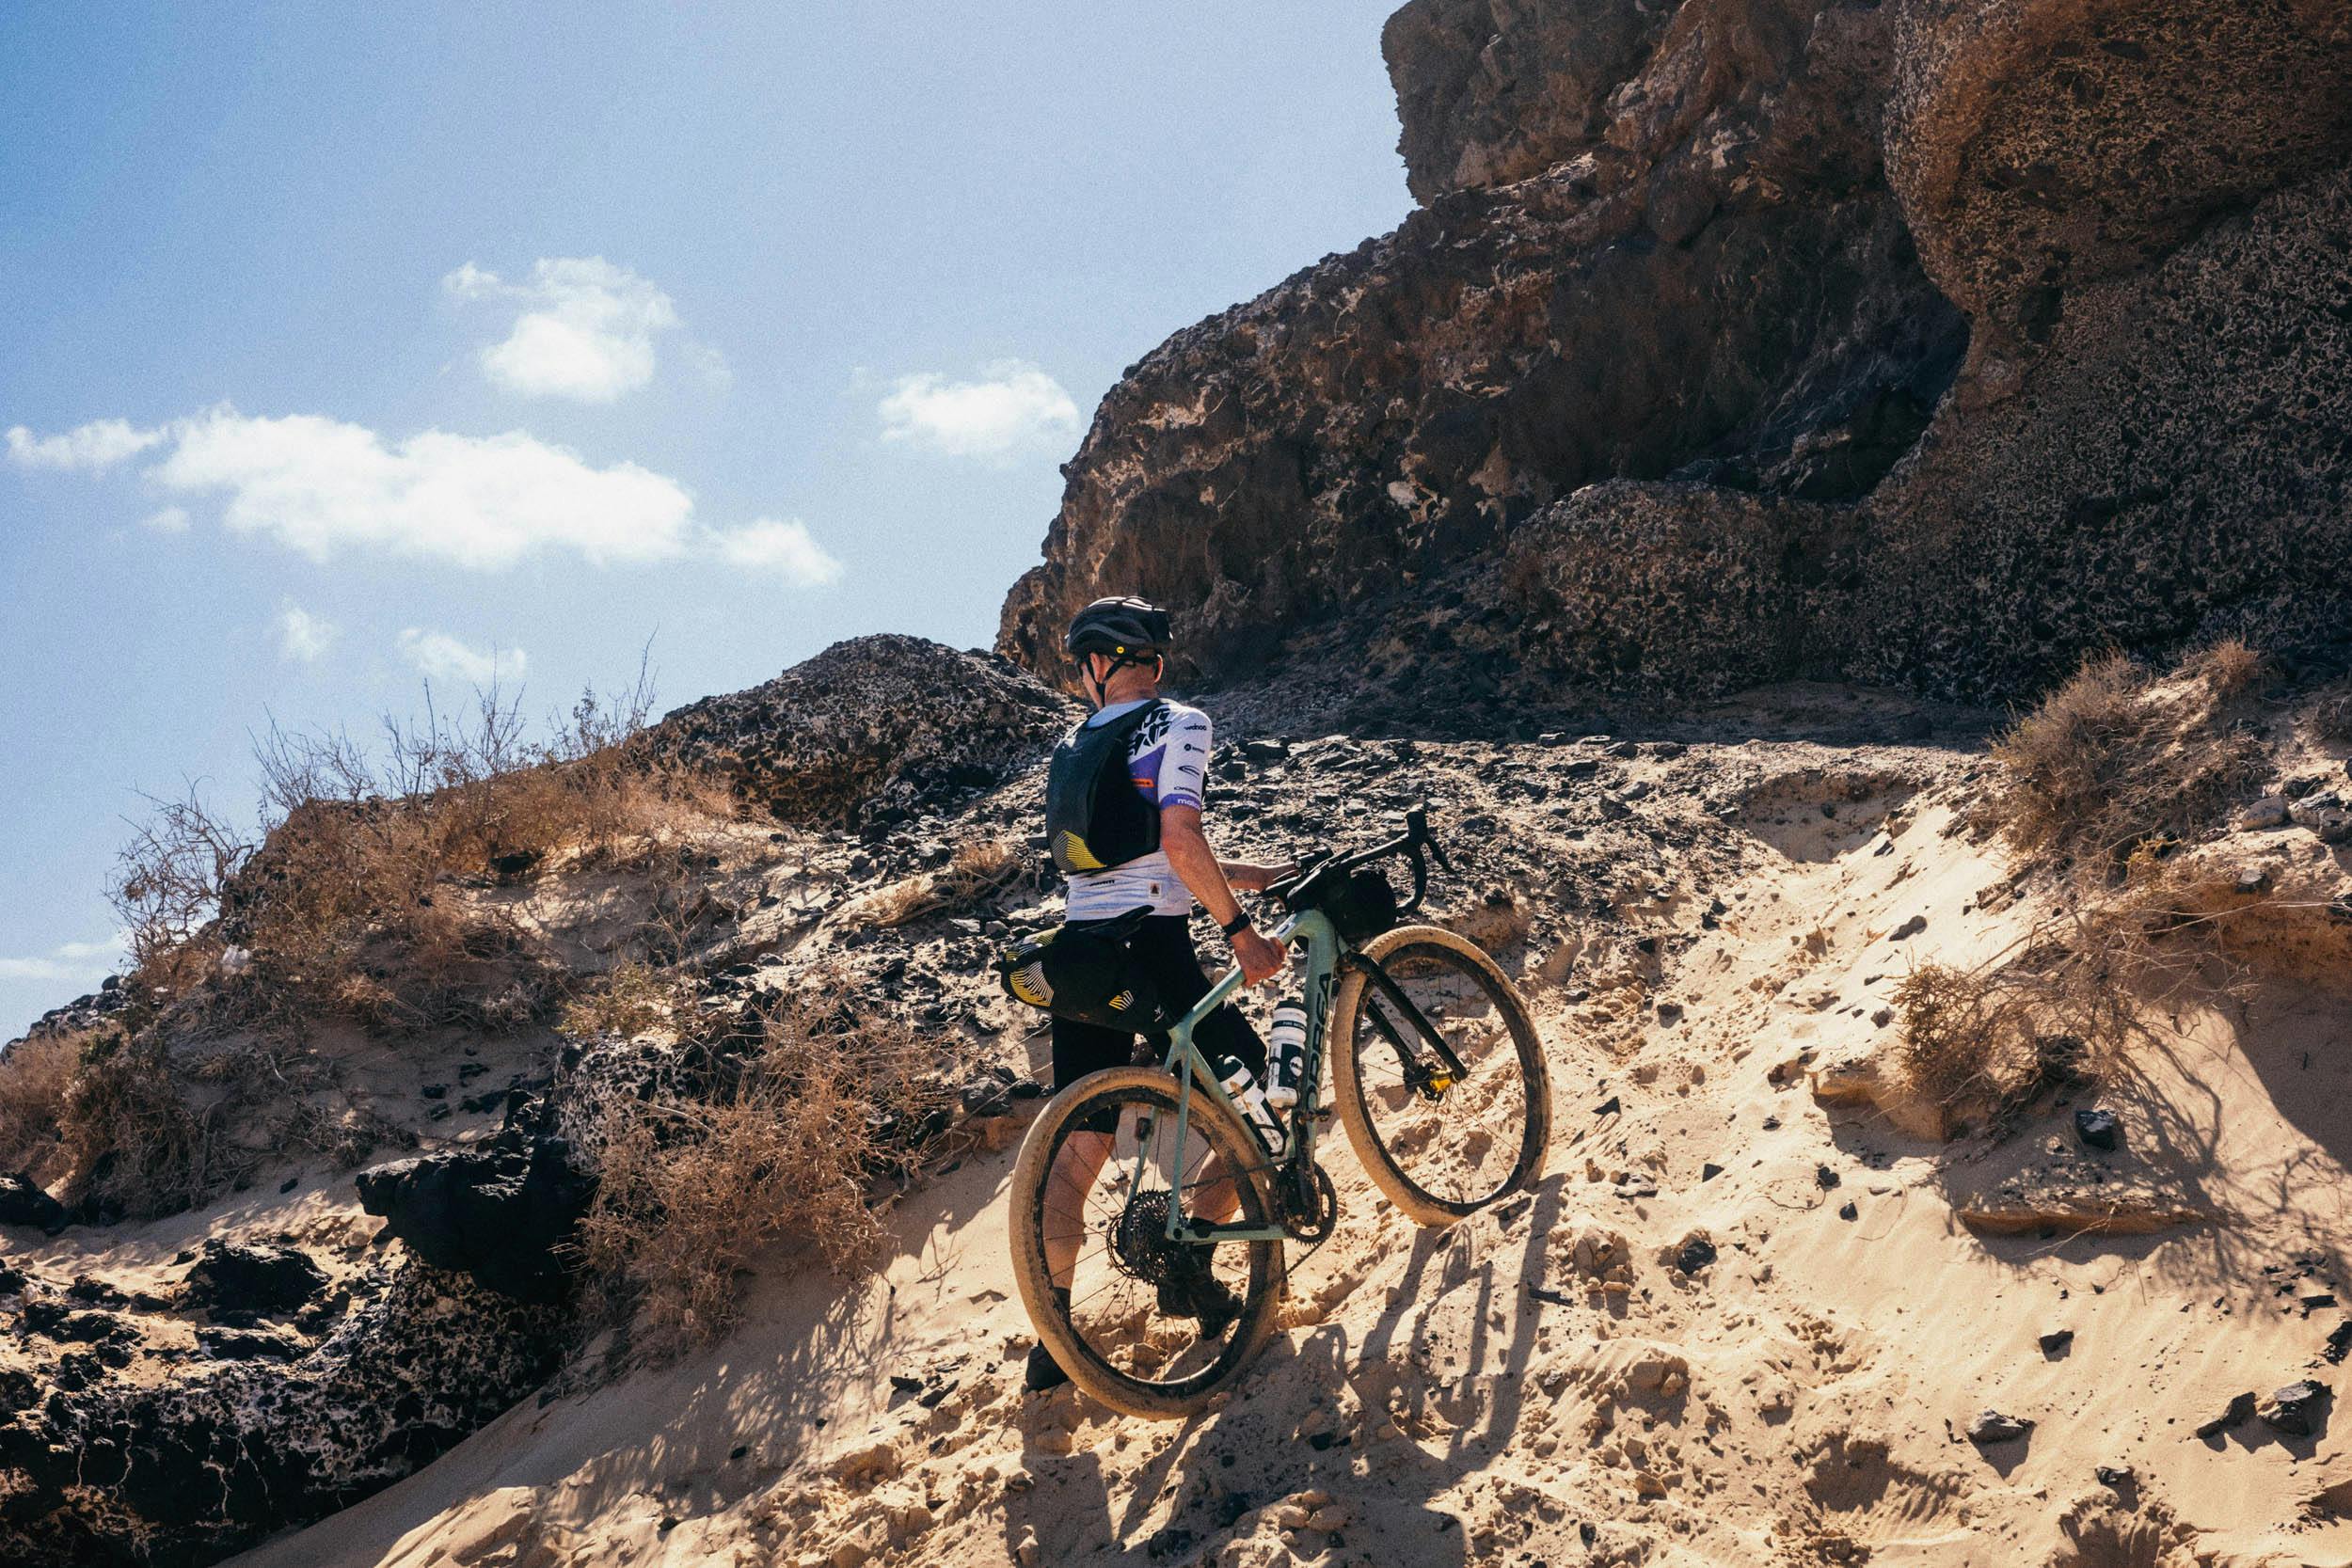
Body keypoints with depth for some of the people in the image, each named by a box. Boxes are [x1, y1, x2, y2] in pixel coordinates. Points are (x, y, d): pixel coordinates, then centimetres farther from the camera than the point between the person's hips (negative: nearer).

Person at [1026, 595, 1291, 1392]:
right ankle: (1192, 1259, 0)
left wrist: (1239, 874, 28)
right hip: (1150, 947, -6)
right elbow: (1180, 843, -18)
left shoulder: (1073, 748, 18)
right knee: (1256, 1089, 11)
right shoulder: (1178, 725, -4)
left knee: (1080, 1146, 7)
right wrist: (1240, 931, -12)